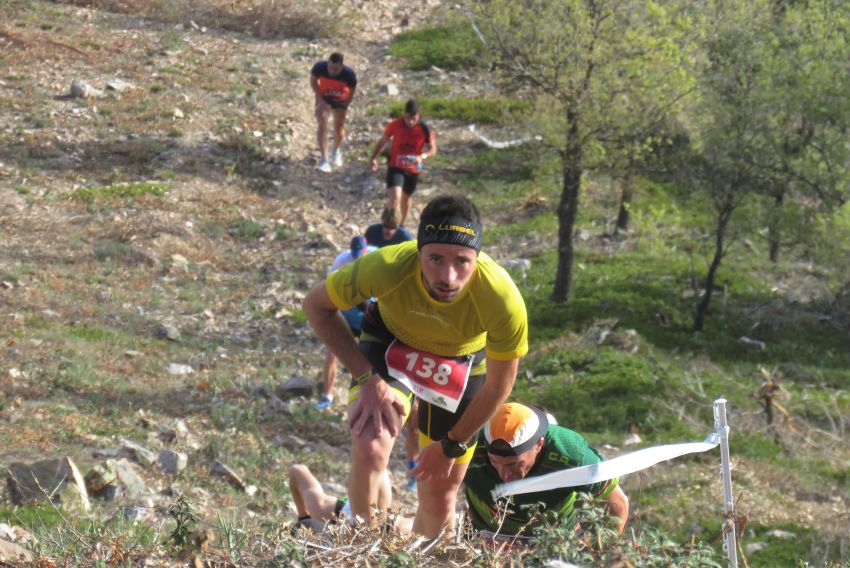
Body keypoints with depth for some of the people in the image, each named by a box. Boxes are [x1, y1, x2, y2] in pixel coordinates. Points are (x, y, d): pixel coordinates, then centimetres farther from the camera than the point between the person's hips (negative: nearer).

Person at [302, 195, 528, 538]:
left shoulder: (503, 301, -39)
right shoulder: (386, 267, -40)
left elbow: (499, 385, -18)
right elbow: (316, 305, -18)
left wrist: (452, 445, -7)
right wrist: (368, 378, -25)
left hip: (461, 362, 1)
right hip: (391, 344, -1)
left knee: (439, 503, 8)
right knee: (370, 450, -29)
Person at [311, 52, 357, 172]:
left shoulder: (349, 74, -35)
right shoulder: (319, 67, -34)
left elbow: (352, 92, -15)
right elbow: (313, 81, -11)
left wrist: (345, 105, -8)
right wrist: (320, 100, -15)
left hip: (340, 100, 0)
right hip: (323, 98, 0)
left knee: (339, 126, 11)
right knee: (322, 125, -14)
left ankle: (337, 151, 42)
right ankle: (324, 159, -12)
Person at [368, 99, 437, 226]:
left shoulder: (424, 129, -14)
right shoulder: (395, 125, -15)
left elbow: (433, 149, -6)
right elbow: (383, 141, 1)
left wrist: (422, 156, -27)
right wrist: (373, 157, -4)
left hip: (413, 169, 2)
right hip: (395, 168, -2)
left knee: (405, 197, 22)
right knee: (395, 197, -23)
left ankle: (402, 224, 46)